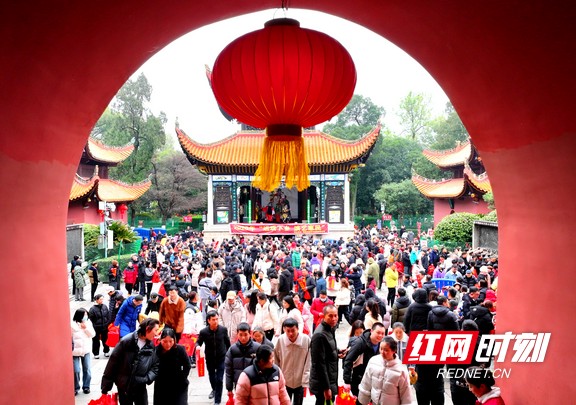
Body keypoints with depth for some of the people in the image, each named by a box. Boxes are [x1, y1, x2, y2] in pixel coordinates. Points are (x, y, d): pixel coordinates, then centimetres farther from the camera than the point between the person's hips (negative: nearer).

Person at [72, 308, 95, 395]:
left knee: (87, 370, 8)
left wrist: (86, 328, -14)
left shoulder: (88, 323, 2)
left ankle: (86, 386, 23)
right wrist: (70, 349, -11)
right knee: (76, 371, -2)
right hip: (75, 351, -4)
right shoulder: (72, 325, -11)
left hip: (86, 350, 4)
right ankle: (76, 388, 16)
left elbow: (93, 334, 0)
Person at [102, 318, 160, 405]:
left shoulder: (152, 346, -2)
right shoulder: (126, 341, -15)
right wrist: (106, 386, -8)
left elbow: (155, 366, 2)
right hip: (124, 386, -3)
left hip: (141, 387, 3)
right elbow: (113, 362, -11)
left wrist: (148, 378, -16)